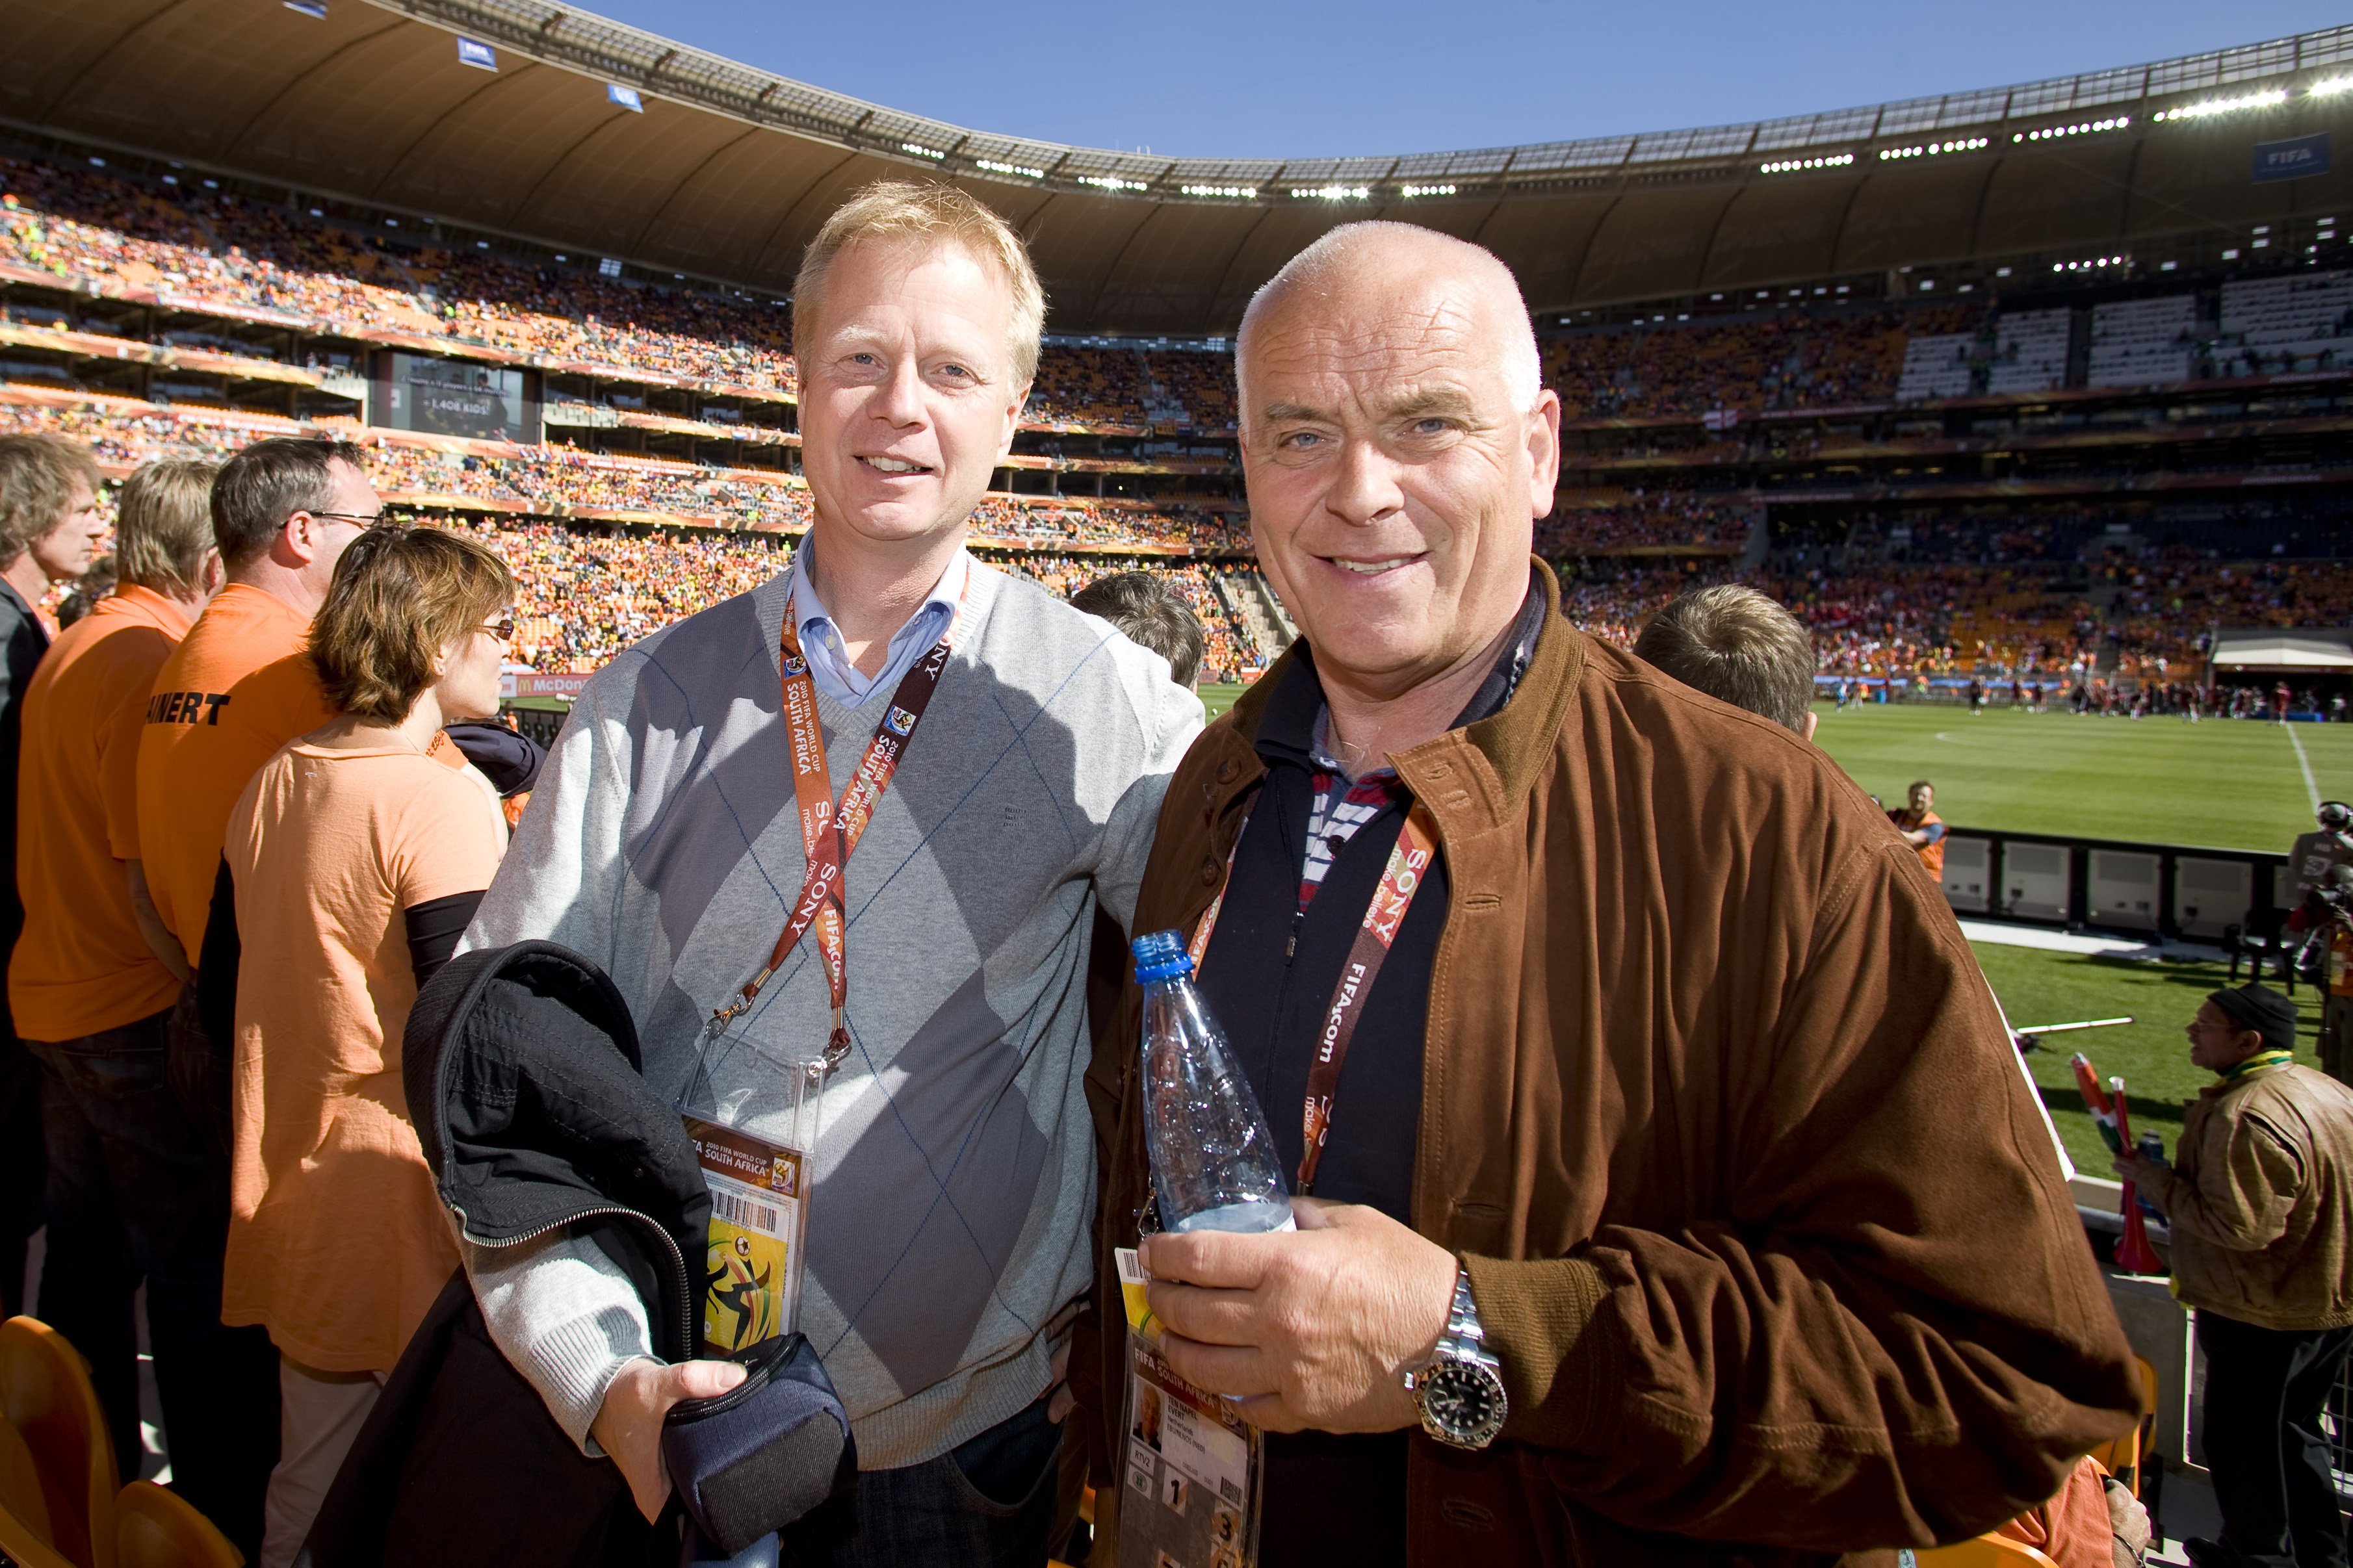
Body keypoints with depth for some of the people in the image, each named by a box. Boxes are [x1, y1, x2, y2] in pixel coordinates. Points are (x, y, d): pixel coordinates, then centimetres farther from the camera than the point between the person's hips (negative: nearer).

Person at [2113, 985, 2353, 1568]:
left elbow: (2239, 1225, -30)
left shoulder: (2247, 1116, -28)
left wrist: (2154, 1179, -19)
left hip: (2264, 1314, -9)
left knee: (2243, 1440, 9)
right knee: (2295, 1431, 24)